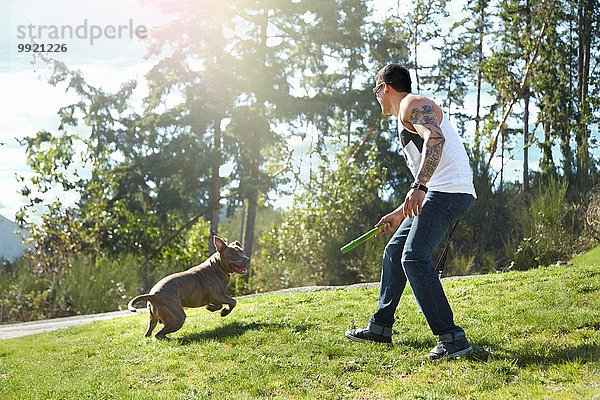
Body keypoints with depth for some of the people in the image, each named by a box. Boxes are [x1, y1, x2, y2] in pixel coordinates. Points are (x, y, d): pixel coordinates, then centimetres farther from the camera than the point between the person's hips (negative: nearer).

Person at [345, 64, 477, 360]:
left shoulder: (412, 105, -2)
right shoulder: (406, 118, 29)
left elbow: (435, 138, -24)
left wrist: (418, 187, -35)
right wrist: (400, 214, 36)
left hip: (450, 191, -11)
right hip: (439, 192, 11)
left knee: (414, 257, -21)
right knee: (394, 251, 17)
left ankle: (452, 338, -23)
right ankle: (380, 327, 27)